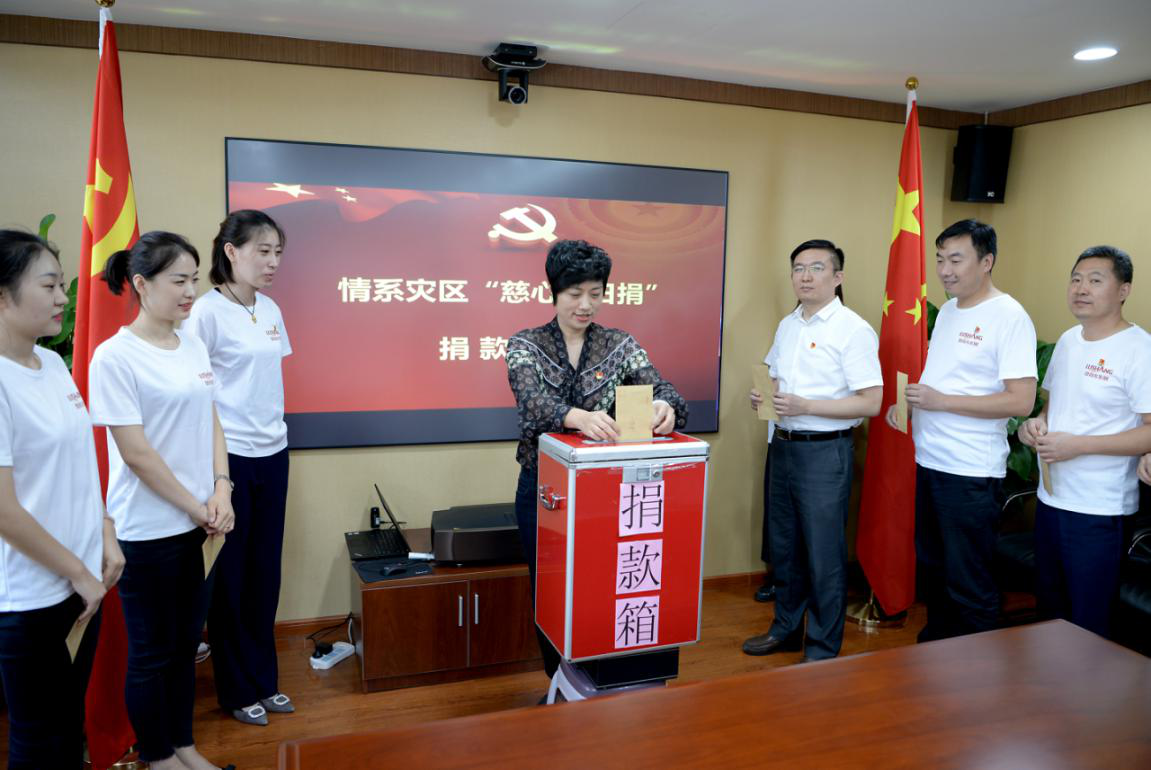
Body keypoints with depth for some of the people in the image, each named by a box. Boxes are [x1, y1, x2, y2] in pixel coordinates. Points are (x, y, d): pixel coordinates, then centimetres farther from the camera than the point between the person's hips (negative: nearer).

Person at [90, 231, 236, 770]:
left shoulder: (194, 346, 6)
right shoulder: (115, 356, -15)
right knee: (152, 651, 10)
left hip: (194, 524, 7)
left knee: (185, 642, 18)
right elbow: (136, 452, -17)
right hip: (147, 529, -6)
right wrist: (196, 506, -11)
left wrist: (221, 492, -4)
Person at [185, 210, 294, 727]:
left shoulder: (271, 310, 9)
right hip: (228, 455, -6)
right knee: (230, 576, 7)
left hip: (272, 452, 6)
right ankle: (237, 690, 22)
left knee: (265, 572, 13)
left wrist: (274, 427, 14)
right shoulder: (207, 311, -12)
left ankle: (264, 680, 28)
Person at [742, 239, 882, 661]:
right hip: (783, 446, 8)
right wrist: (763, 395, 0)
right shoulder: (788, 325, 10)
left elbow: (871, 403, -17)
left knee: (823, 556, 3)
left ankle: (822, 651, 18)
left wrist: (805, 406, -24)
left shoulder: (854, 330, -13)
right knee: (783, 547, 18)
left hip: (825, 452, -7)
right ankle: (785, 630, 35)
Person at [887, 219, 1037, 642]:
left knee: (968, 583, 1)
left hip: (971, 472, -8)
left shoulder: (1009, 317, -14)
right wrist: (906, 401, 2)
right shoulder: (948, 310, 11)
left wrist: (941, 400, -22)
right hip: (929, 461, 8)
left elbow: (1021, 401, -20)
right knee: (931, 567, 21)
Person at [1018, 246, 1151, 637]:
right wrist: (1038, 422, 1)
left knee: (1089, 625, 4)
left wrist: (1078, 445, -23)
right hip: (1051, 497, 8)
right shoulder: (1067, 340, 9)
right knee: (1048, 608, 21)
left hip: (1098, 508, -7)